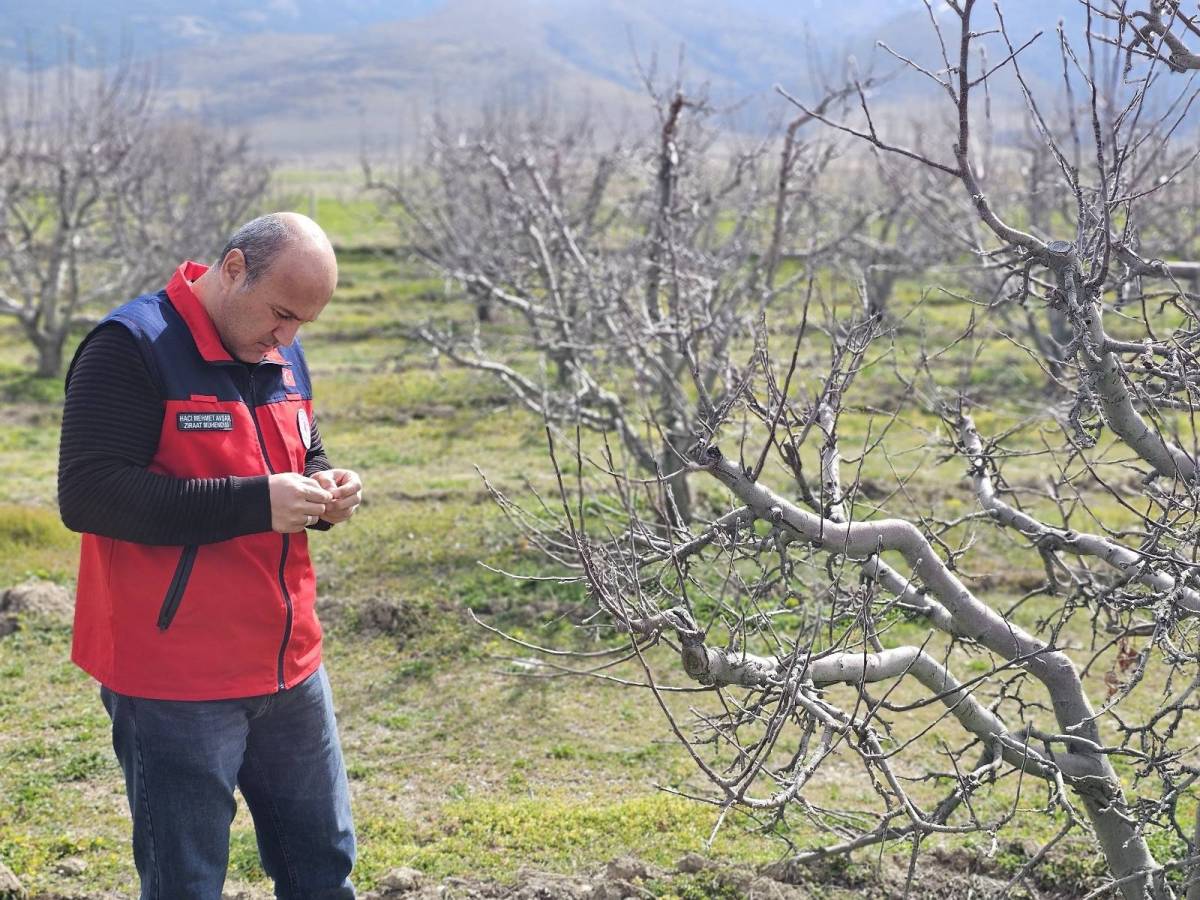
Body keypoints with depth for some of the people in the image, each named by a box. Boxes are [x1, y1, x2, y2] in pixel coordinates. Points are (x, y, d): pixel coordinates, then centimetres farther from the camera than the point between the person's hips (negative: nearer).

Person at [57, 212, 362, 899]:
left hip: (290, 666, 7)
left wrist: (323, 490, -1)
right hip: (176, 685, -7)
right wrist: (255, 503, -24)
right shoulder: (131, 347, -13)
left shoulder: (282, 355, 11)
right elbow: (87, 494, -22)